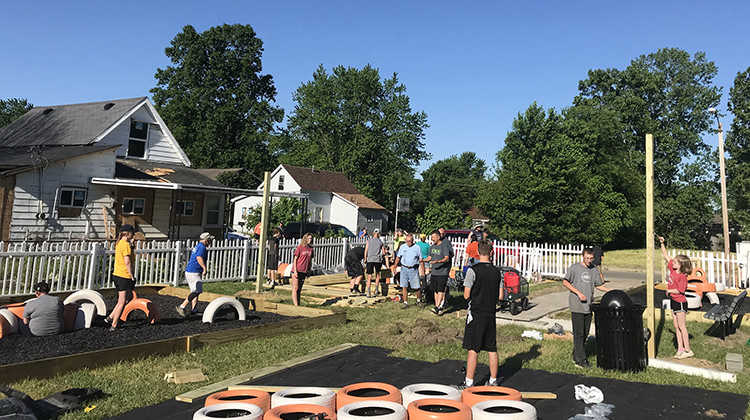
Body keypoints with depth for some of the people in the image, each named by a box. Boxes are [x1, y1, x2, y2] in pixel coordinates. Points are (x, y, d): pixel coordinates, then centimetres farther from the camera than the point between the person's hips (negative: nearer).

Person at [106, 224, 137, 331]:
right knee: (122, 302, 0)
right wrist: (132, 276, -14)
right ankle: (114, 325, 6)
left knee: (129, 298, 20)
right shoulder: (126, 245, -17)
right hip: (124, 276, -10)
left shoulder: (119, 243, 13)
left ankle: (110, 317, 20)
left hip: (117, 274, 10)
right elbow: (127, 262, -21)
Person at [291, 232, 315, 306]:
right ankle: (296, 305, -6)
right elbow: (295, 259, -7)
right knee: (295, 289, -3)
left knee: (299, 289, 10)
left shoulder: (311, 249, 7)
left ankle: (298, 305, 14)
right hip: (297, 271, -5)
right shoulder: (300, 247, -7)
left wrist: (309, 272, 12)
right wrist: (295, 271, -13)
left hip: (304, 272, 5)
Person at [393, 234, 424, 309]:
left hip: (413, 269, -2)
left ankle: (419, 301, 22)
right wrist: (394, 267, 11)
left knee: (417, 287, -1)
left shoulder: (417, 247, 0)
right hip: (404, 269, 2)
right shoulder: (402, 247, 6)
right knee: (404, 287, 1)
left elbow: (420, 259, 3)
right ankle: (405, 303, 10)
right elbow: (398, 257, 14)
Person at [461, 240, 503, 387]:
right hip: (491, 314, 5)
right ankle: (493, 381, 22)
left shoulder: (473, 270, -12)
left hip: (476, 314, -5)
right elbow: (500, 296, 6)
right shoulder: (497, 271, 3)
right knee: (492, 349, 13)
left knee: (472, 350, -2)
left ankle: (469, 382, 1)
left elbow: (466, 295, -11)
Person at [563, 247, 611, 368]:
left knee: (585, 333, 10)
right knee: (579, 333, -5)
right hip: (577, 305, -6)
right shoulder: (575, 268, -4)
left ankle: (576, 356, 22)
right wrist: (578, 293, -12)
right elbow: (565, 282, -4)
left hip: (588, 306, 6)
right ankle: (580, 360, 0)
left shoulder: (593, 269, 12)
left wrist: (609, 291, 2)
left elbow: (598, 285, 19)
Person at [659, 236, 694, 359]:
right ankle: (680, 349, 17)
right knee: (676, 326, 11)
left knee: (682, 326, -3)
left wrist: (669, 291, -12)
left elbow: (680, 290, -25)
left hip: (680, 302, -9)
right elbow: (666, 256, 8)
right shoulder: (673, 269, 2)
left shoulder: (682, 276, -20)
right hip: (673, 301, 9)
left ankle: (687, 350, 4)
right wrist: (662, 243, 4)